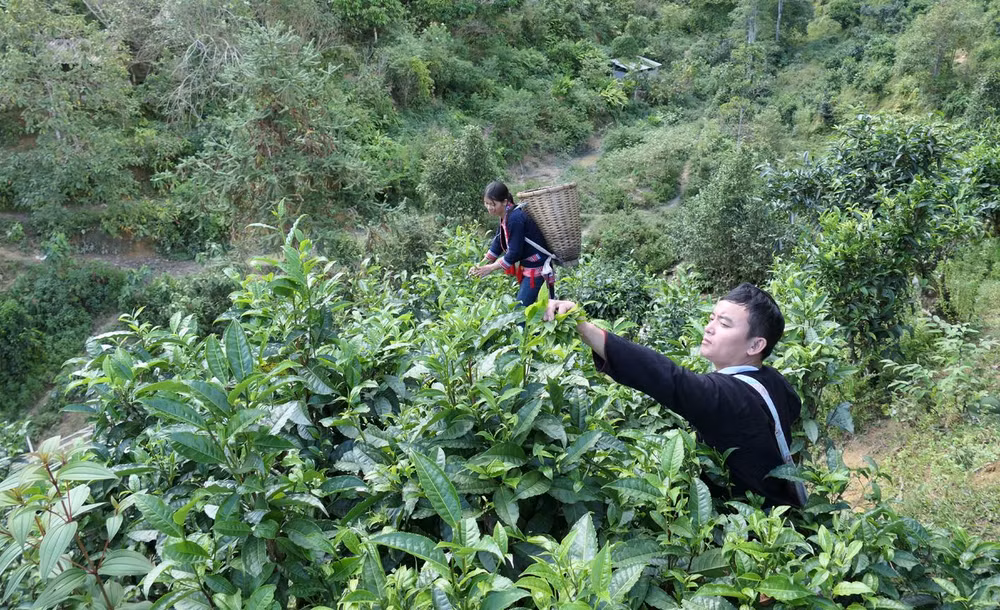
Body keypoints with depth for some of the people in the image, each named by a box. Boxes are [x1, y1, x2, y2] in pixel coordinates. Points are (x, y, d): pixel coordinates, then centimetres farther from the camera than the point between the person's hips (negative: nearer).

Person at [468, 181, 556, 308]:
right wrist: (481, 265, 2)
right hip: (527, 264, 9)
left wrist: (490, 268, -15)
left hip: (537, 267, -9)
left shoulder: (515, 218, -25)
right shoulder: (505, 216, 3)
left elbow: (514, 253, -24)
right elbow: (497, 245, 10)